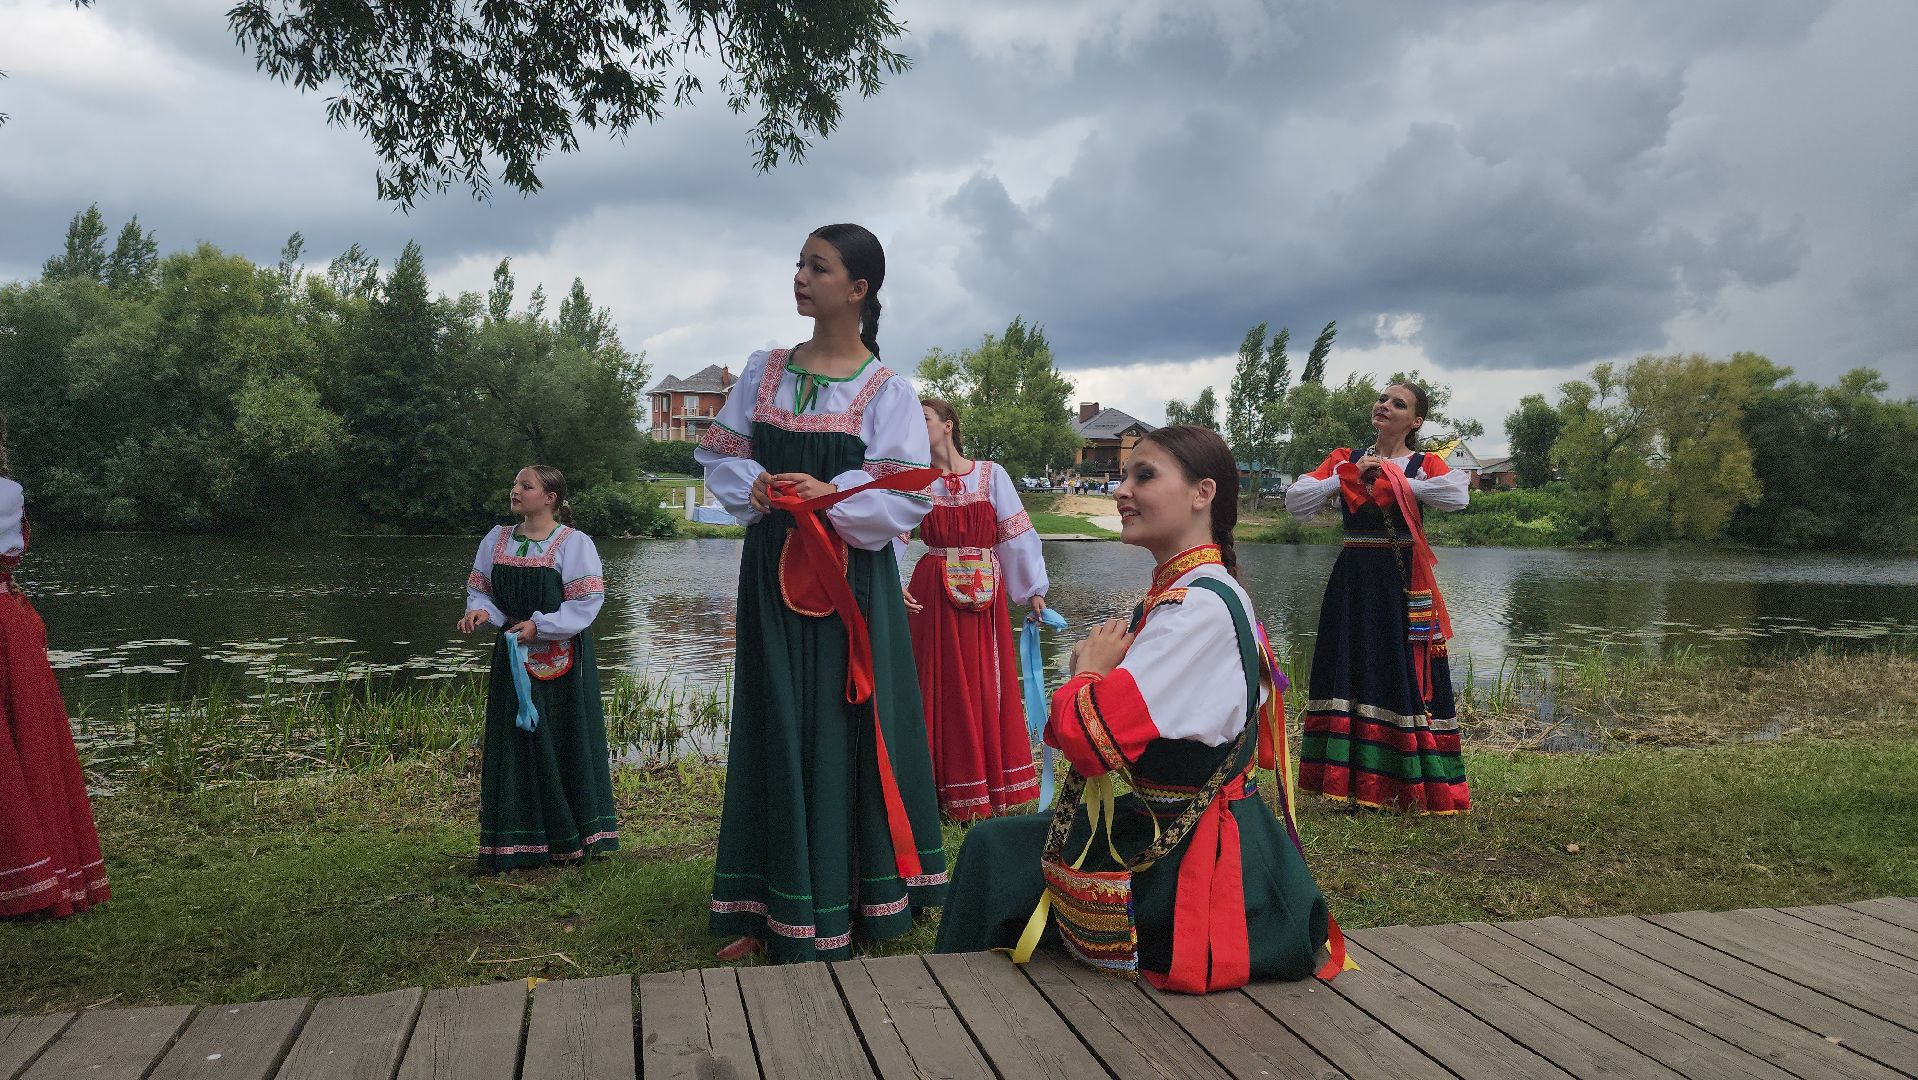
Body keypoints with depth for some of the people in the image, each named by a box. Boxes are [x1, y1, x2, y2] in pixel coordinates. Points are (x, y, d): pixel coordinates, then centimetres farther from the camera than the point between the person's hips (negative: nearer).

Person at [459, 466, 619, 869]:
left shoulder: (574, 543, -7)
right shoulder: (497, 540, 9)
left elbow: (587, 601, -12)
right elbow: (480, 588, 13)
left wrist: (539, 625, -19)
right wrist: (480, 611, -9)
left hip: (562, 659, -5)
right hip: (513, 655, 5)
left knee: (566, 741, 2)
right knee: (514, 741, 5)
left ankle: (572, 840, 13)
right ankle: (520, 841, 14)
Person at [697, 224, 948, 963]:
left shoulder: (884, 390, -4)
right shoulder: (764, 372, 9)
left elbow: (907, 497, -9)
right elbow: (721, 456, 11)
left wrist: (830, 495, -22)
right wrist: (753, 487, -9)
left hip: (849, 578, -4)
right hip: (773, 575, 4)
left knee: (846, 730, 0)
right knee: (775, 732, 7)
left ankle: (851, 905, 13)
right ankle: (773, 910, 16)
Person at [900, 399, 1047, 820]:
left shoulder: (991, 475, 1)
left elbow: (1015, 535, 2)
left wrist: (1033, 589, 4)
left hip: (986, 593, 0)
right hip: (933, 595, 0)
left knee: (988, 685, 8)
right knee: (942, 685, 4)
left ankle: (991, 780, 22)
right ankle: (949, 786, 15)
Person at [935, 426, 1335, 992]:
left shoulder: (1199, 605, -25)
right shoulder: (1212, 594, 7)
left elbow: (1092, 737, -30)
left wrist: (1089, 669, -11)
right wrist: (1100, 667, -2)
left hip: (1187, 864, -9)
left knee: (990, 848, 8)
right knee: (995, 842, 22)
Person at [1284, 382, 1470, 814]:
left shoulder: (1425, 464, 2)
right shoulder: (1344, 460, 9)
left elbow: (1458, 495, -20)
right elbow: (1295, 500, -2)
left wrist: (1394, 477, -14)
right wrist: (1347, 477, -7)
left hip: (1405, 585, -2)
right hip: (1352, 583, 2)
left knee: (1406, 677, 0)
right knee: (1351, 674, 5)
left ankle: (1411, 785, 10)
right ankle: (1349, 779, 14)